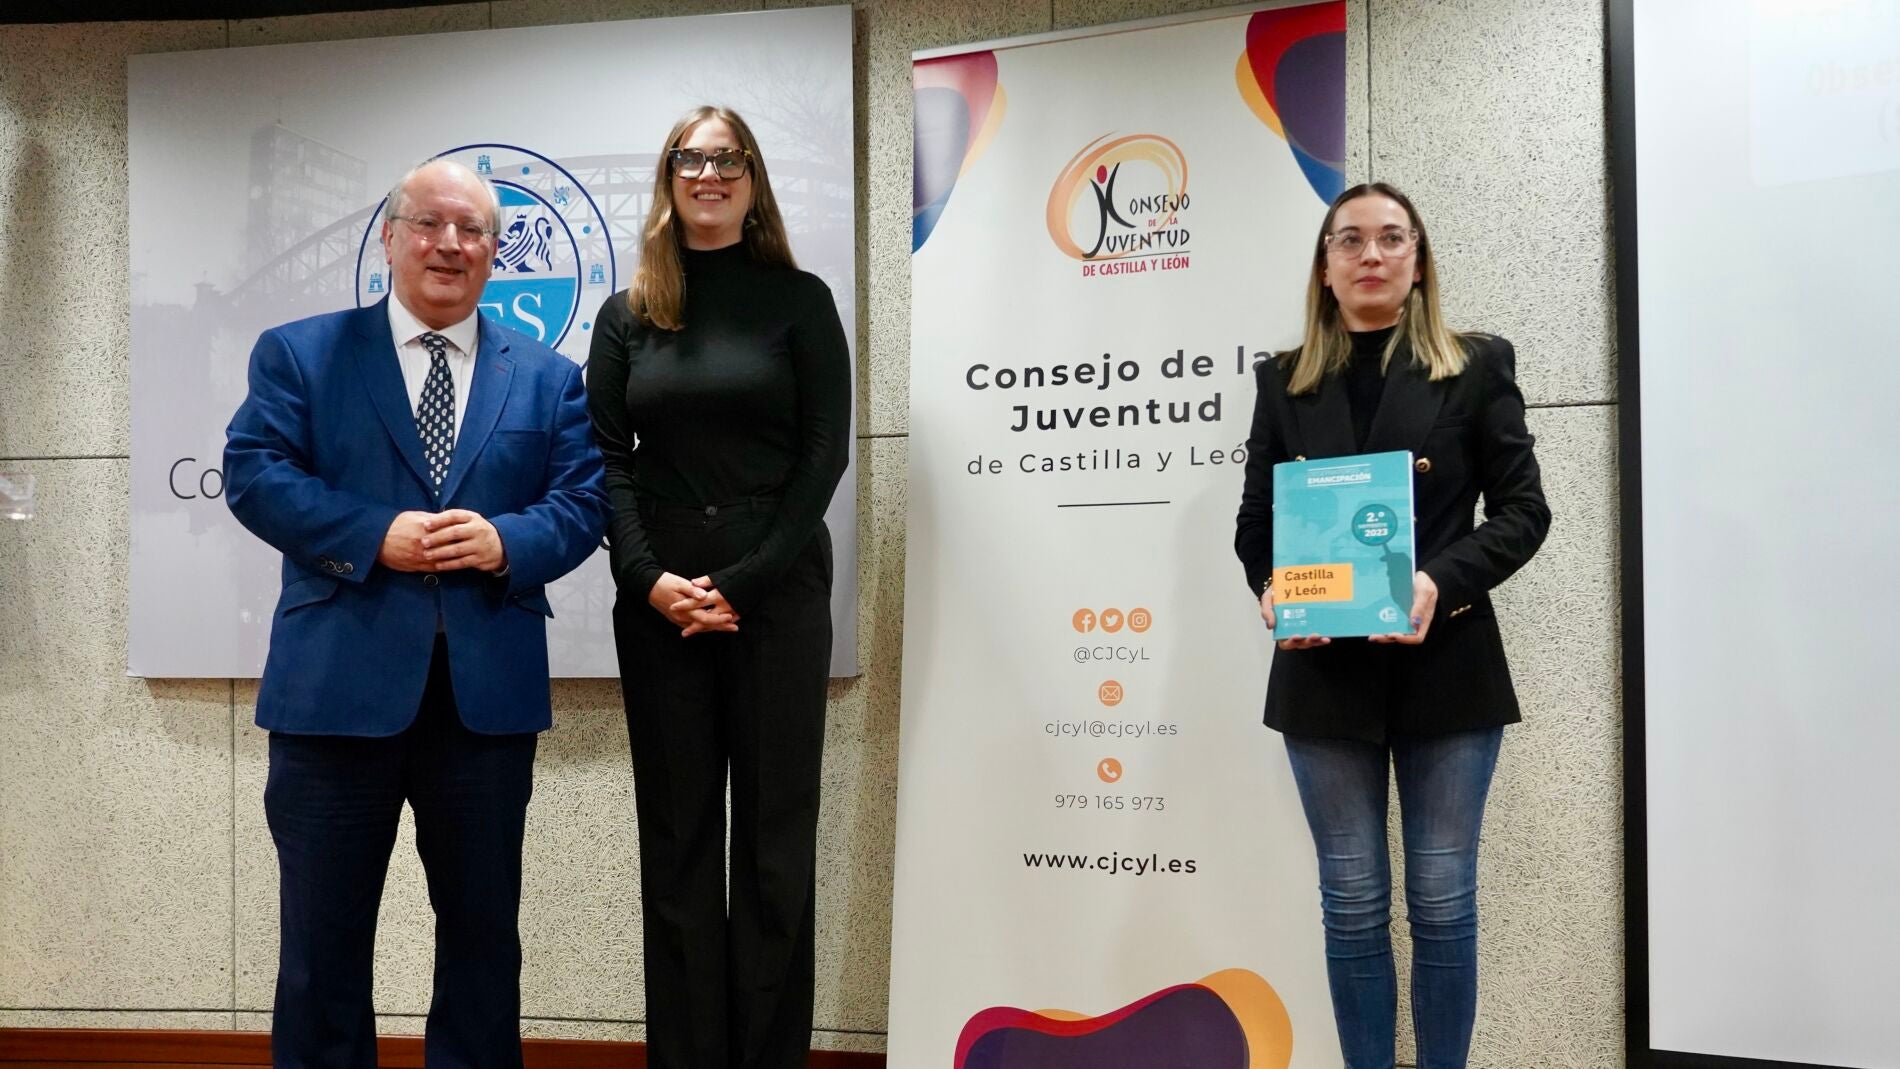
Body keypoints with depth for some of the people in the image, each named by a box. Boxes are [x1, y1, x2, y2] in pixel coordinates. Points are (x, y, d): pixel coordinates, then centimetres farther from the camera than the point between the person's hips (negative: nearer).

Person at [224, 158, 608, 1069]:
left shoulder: (549, 377, 12)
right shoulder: (298, 353, 6)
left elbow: (583, 500, 4)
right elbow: (253, 473, -4)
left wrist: (507, 542, -16)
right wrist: (372, 536, -17)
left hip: (489, 694, 2)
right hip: (338, 687, -1)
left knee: (483, 930, 13)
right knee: (323, 935, 8)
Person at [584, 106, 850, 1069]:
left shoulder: (799, 300, 3)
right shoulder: (627, 315, 10)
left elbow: (824, 452, -3)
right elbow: (605, 457, 5)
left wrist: (742, 582, -11)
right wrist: (649, 577, -10)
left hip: (778, 591, -2)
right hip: (658, 599, 2)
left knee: (774, 830, 2)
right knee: (676, 834, 7)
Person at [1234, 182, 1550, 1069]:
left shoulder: (1477, 367, 4)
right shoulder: (1284, 382, 10)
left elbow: (1522, 510, 0)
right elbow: (1255, 523, 10)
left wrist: (1443, 582, -17)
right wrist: (1269, 589, -12)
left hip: (1446, 670, -1)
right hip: (1324, 673, 2)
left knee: (1442, 901, 4)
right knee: (1352, 901, 7)